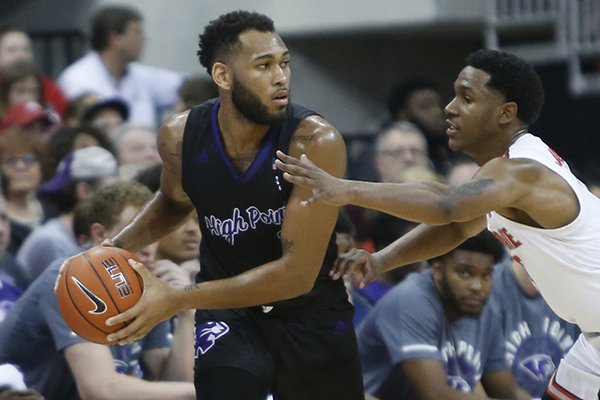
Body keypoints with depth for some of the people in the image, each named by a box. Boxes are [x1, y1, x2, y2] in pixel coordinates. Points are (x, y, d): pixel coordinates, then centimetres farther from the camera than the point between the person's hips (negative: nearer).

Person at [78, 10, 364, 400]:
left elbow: (297, 273, -30)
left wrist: (177, 300, -33)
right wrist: (118, 248, -7)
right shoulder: (180, 136, -14)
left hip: (311, 312, -1)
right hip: (227, 309, 1)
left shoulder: (316, 143, -27)